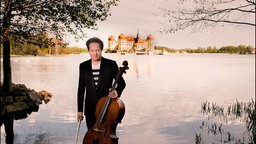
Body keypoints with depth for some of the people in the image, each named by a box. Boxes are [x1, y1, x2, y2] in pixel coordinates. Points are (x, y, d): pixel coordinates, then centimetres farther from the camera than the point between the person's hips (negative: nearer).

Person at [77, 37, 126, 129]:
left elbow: (121, 83, 0)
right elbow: (81, 89, 6)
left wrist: (117, 91, -22)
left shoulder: (111, 64, -5)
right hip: (90, 109, 2)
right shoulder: (83, 66, 2)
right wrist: (80, 110, 4)